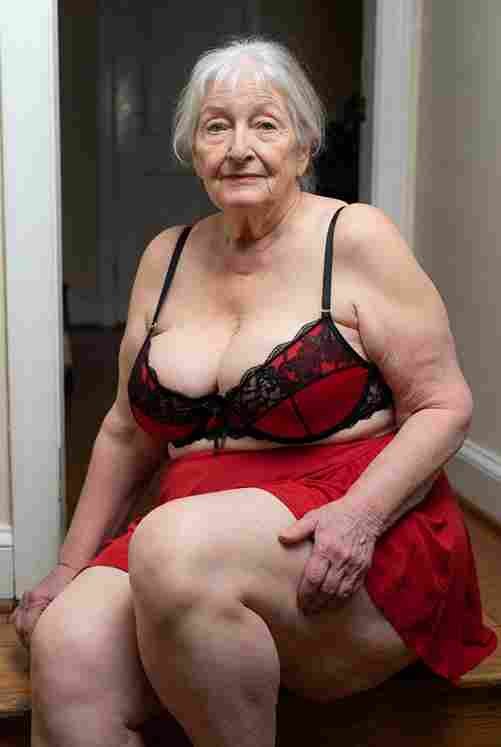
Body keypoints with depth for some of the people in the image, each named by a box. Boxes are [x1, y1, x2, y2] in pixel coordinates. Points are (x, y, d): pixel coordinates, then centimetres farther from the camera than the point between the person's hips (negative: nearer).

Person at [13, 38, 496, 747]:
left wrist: (361, 512, -20)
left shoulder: (356, 238, -3)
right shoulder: (166, 257, 11)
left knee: (175, 547, -33)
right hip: (193, 539, 3)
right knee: (66, 651, -27)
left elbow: (444, 405, -4)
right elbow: (129, 430, 17)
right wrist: (70, 567, 13)